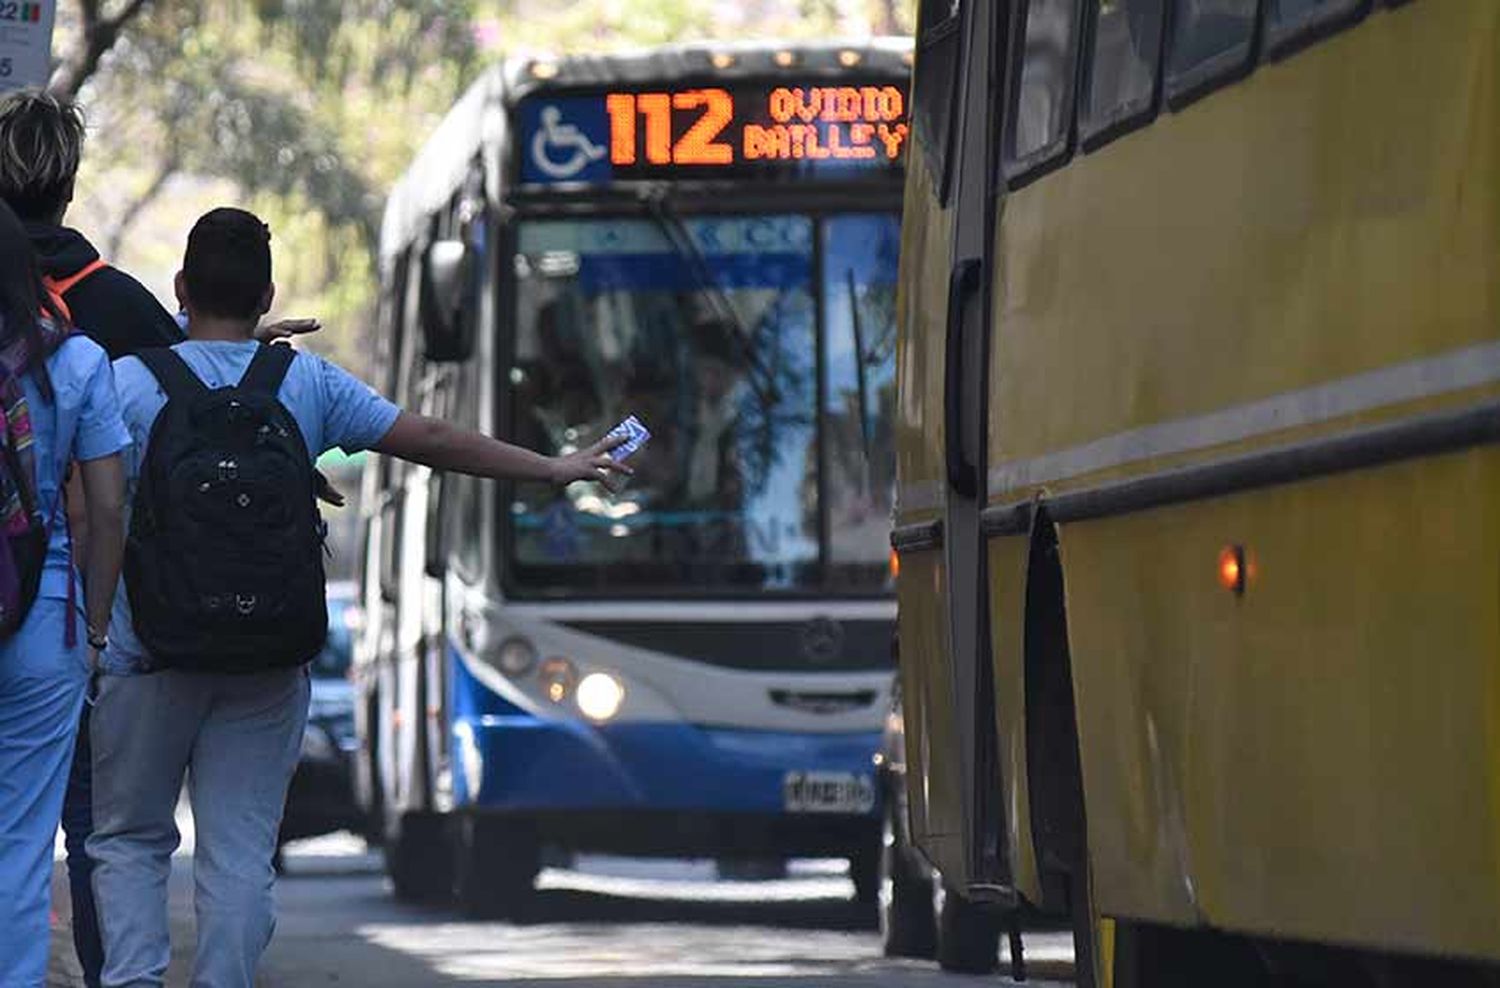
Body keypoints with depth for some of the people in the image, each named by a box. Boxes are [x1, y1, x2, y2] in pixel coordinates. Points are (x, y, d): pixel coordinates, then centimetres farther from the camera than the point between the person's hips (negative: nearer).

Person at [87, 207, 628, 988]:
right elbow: (430, 441, 6)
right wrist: (553, 470, 15)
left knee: (129, 837, 9)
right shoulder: (306, 382, 3)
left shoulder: (128, 382, -5)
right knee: (240, 850, 5)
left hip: (151, 655, -2)